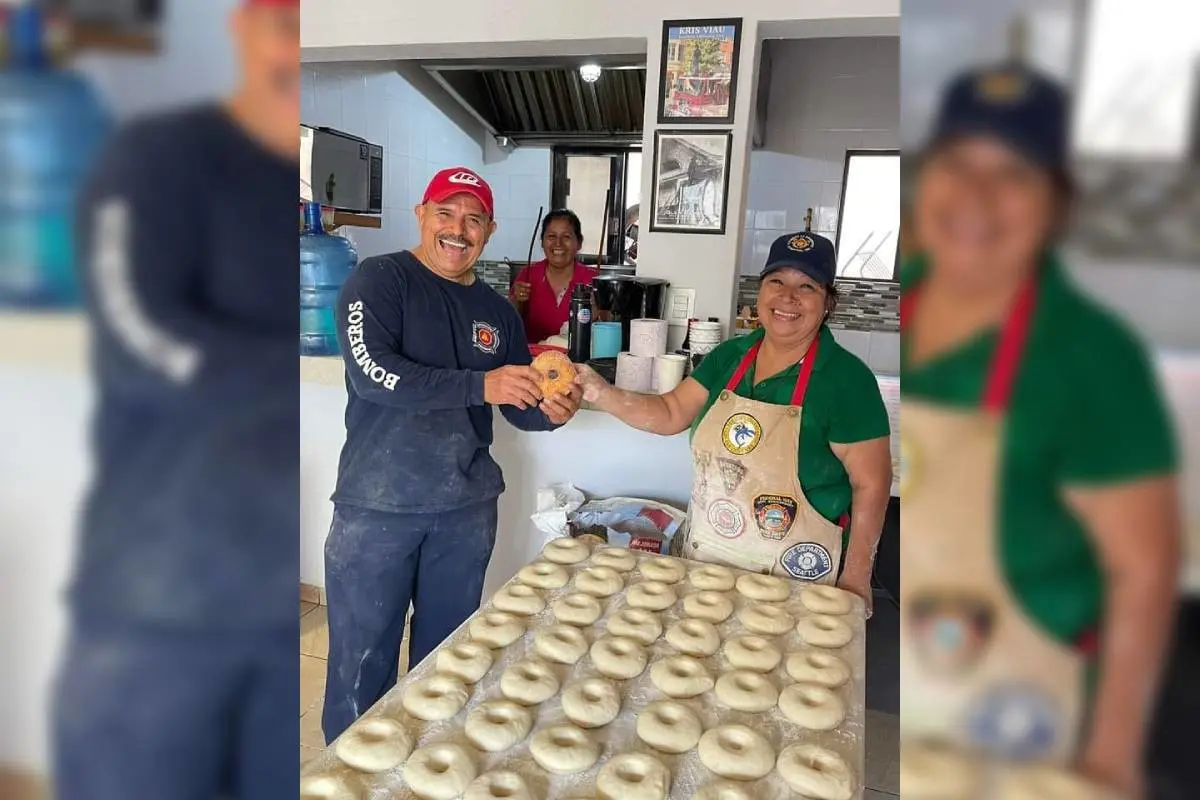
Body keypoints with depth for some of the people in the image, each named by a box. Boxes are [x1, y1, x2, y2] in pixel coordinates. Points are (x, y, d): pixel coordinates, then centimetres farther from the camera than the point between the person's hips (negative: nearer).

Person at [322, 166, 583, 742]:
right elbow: (370, 370, -21)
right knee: (362, 664, 8)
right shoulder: (380, 279, -6)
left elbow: (519, 408, 13)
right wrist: (480, 385, -26)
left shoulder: (498, 311, 9)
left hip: (468, 507, 5)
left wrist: (550, 411, -10)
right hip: (378, 506, -4)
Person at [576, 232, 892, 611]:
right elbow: (671, 413, 1)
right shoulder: (730, 356, 0)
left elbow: (871, 484, -13)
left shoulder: (845, 379, -16)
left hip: (792, 576, -5)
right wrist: (600, 392, -14)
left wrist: (855, 578, -12)